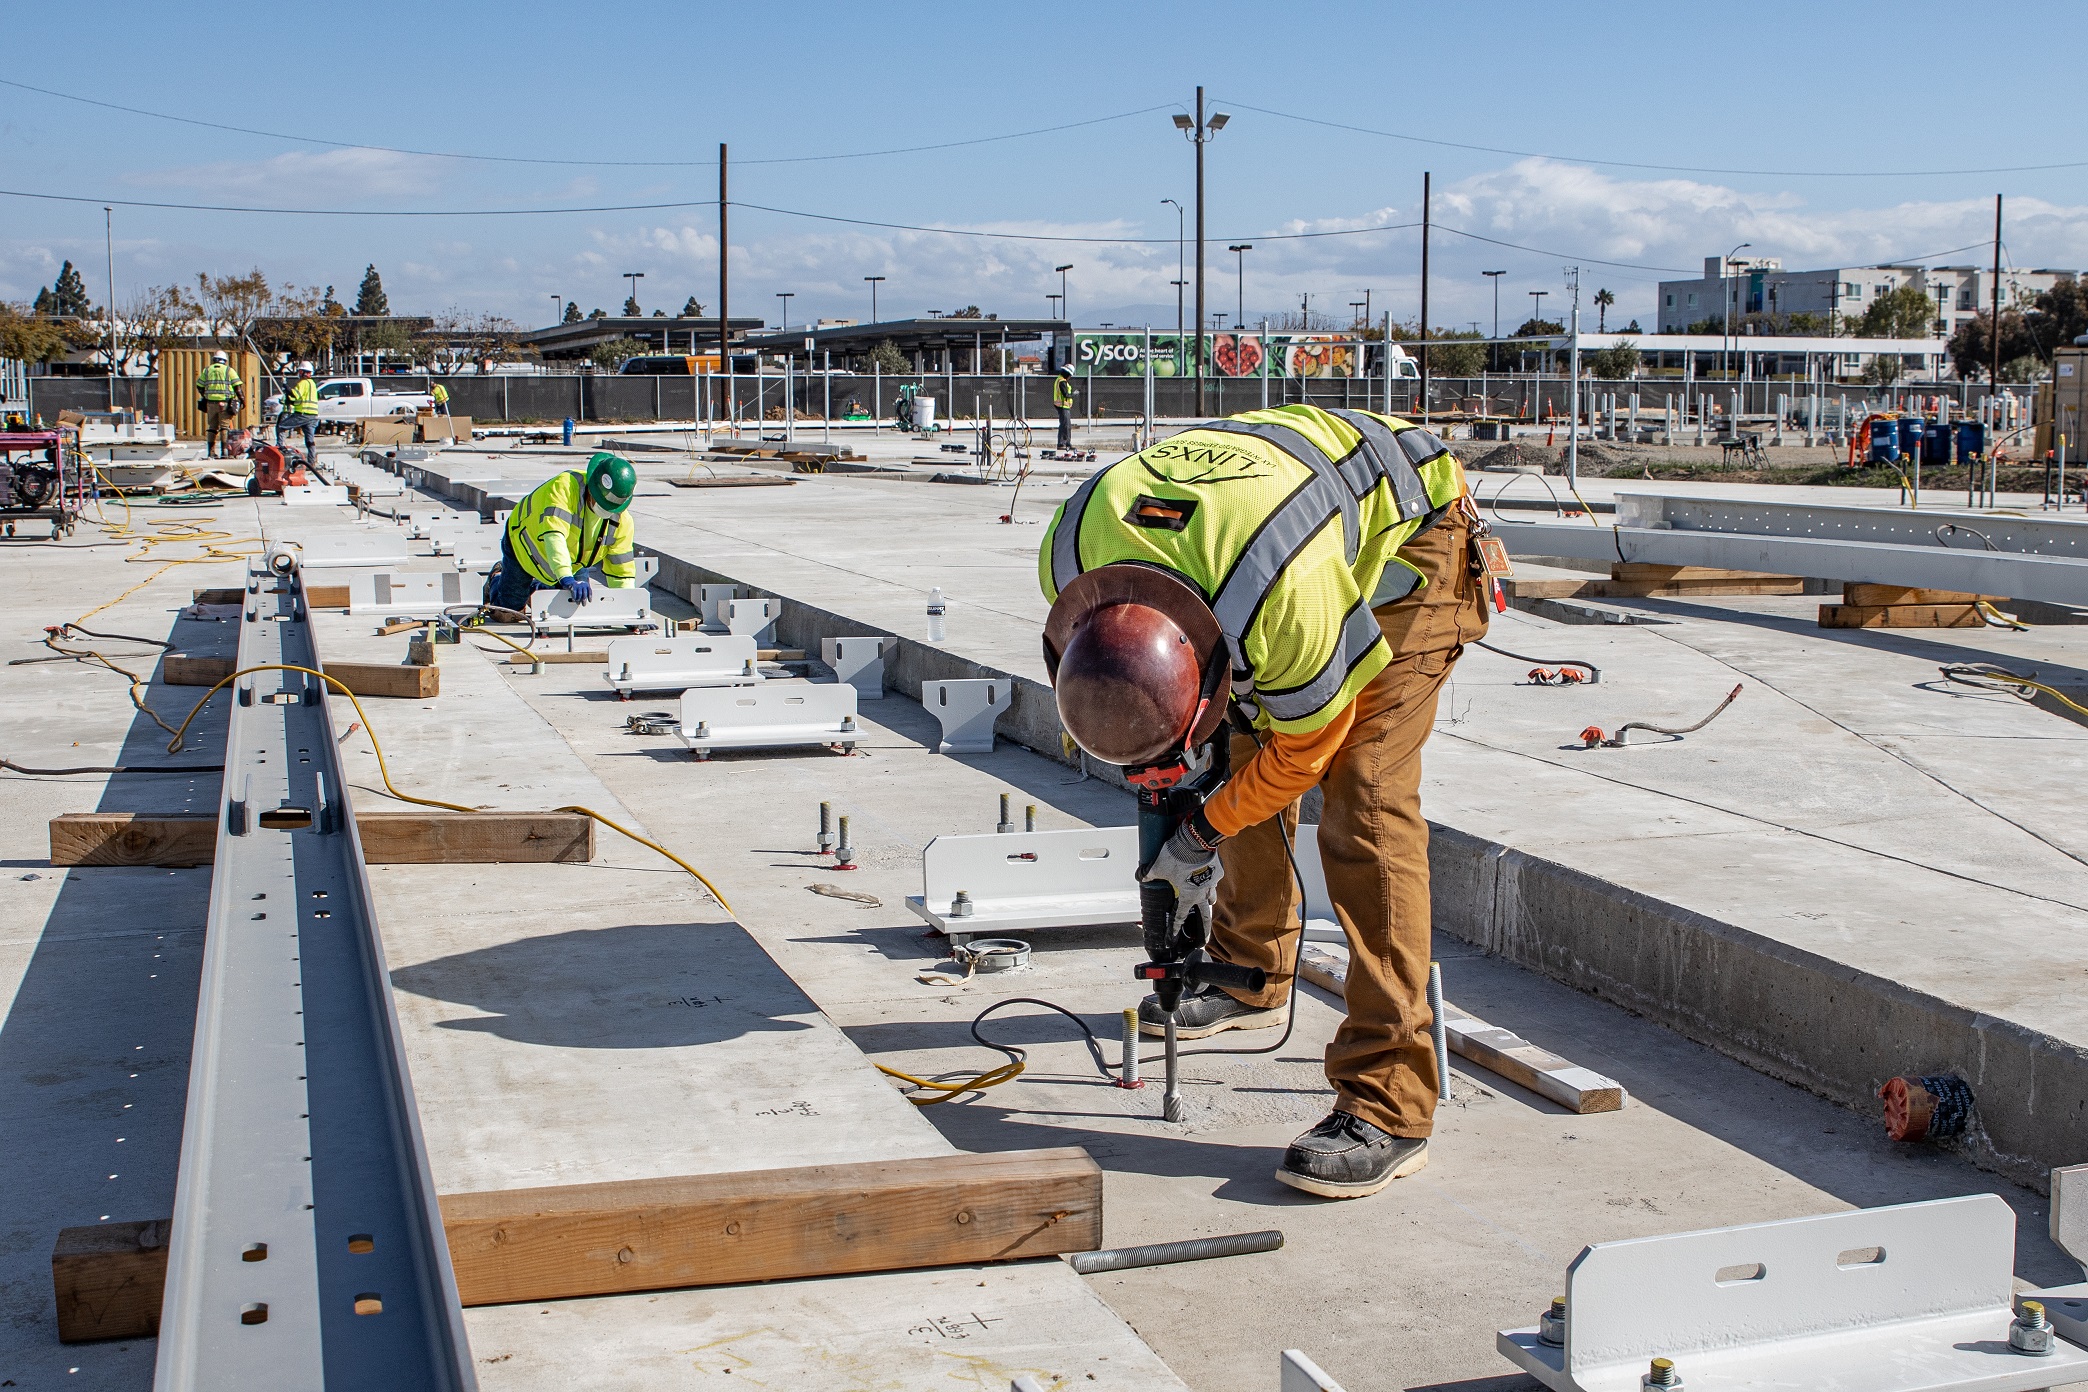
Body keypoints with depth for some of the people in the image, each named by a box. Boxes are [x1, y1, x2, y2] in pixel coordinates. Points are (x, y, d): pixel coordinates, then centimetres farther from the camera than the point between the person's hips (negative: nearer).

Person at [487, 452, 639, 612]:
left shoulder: (622, 520, -23)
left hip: (572, 561, 4)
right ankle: (496, 579, 39)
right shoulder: (564, 487, -39)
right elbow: (553, 535, -51)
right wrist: (567, 579, -62)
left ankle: (536, 589, 31)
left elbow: (622, 572, -17)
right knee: (510, 611, 3)